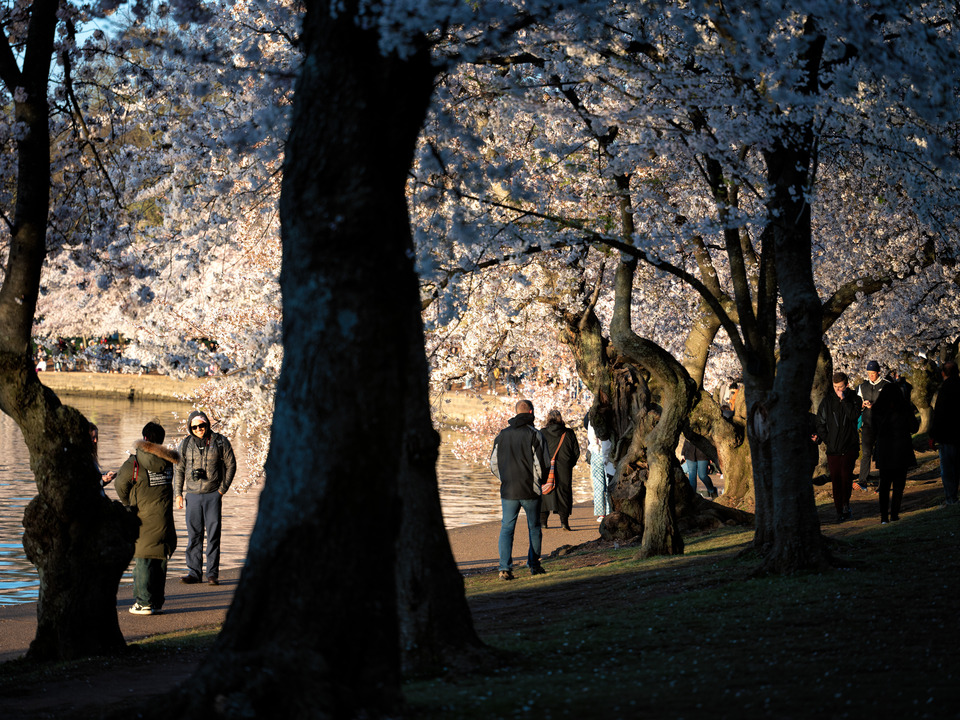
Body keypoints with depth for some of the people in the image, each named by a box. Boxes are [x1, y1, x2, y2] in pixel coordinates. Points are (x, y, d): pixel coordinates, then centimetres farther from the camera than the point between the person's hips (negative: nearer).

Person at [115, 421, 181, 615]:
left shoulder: (134, 463, -8)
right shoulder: (166, 461, 1)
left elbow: (121, 486, 1)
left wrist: (129, 504, 19)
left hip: (143, 519, -4)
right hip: (164, 518, 4)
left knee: (143, 560, 0)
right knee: (160, 561, 9)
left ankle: (143, 602, -3)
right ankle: (157, 602, 12)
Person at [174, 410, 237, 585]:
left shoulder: (220, 441, 1)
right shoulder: (185, 444, 7)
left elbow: (231, 465, 5)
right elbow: (179, 470, 13)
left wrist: (222, 490, 0)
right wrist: (178, 494, 6)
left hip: (213, 494, -2)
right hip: (193, 494, 2)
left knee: (213, 534, -2)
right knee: (194, 535, 2)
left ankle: (213, 573, 2)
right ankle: (194, 572, 8)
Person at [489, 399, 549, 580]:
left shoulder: (502, 435, 6)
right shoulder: (535, 435, -7)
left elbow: (494, 465, 9)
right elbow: (543, 465, -9)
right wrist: (540, 480, 11)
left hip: (508, 490, 2)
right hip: (530, 491, -2)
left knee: (506, 528, 3)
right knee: (534, 527, 13)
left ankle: (505, 568, -10)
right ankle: (534, 565, 18)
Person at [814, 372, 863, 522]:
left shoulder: (854, 399, 3)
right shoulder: (827, 401, 6)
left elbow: (854, 415, -15)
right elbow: (820, 422, 9)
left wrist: (844, 399, -16)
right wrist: (826, 439, 0)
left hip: (850, 446, -2)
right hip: (833, 448, 2)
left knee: (846, 475, -12)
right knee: (835, 478, 0)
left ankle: (845, 504, 5)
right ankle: (839, 510, 6)